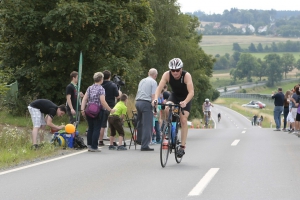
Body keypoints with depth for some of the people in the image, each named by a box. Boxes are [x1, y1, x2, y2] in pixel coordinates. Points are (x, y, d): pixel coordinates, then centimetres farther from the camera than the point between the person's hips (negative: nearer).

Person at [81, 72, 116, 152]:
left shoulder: (90, 88, 8)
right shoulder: (101, 89, -10)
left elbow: (84, 99, 3)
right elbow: (102, 101, -16)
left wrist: (82, 109, 3)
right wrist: (110, 110, -11)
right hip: (98, 111, -6)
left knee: (90, 128, 13)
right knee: (96, 129, -1)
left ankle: (89, 145, 16)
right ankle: (94, 147, -1)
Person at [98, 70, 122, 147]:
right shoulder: (113, 85, -10)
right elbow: (117, 96, -8)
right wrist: (120, 93, 13)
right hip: (111, 107, -3)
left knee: (102, 125, 8)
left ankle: (100, 141, 8)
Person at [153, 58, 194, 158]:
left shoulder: (186, 75, -31)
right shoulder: (167, 75, -23)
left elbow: (191, 92, -37)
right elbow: (159, 88, -29)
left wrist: (185, 102, -54)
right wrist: (156, 98, -48)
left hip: (185, 98, -2)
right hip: (174, 96, 2)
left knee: (183, 120, -14)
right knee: (167, 109, -29)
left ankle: (182, 147, -9)